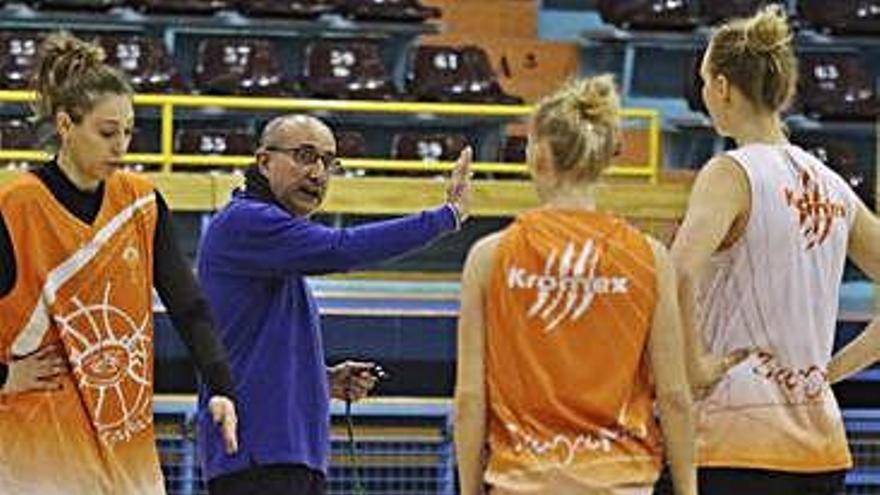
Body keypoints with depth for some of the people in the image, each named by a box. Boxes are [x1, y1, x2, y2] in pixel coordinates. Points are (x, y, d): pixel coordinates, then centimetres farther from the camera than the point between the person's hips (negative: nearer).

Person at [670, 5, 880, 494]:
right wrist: (833, 366, 15)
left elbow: (681, 273, -26)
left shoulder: (732, 173, -8)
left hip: (742, 440, -7)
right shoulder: (832, 186, 13)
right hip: (821, 442, 7)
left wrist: (695, 364, -14)